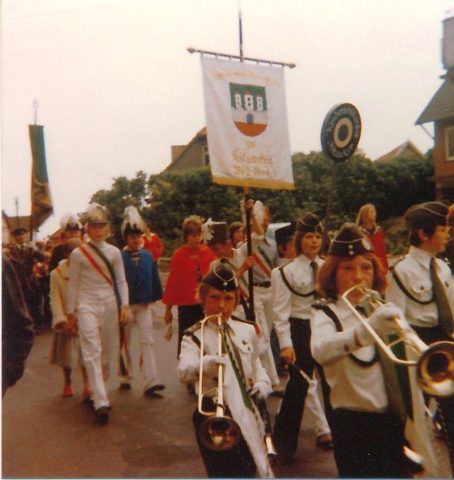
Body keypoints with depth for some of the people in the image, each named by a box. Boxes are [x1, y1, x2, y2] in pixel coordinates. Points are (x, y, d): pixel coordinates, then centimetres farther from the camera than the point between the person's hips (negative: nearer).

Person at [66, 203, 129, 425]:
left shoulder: (114, 252, 5)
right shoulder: (78, 254, -1)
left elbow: (121, 281, 7)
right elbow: (73, 284, 3)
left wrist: (124, 305, -2)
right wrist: (71, 312, 4)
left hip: (110, 305, 3)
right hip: (87, 306, -3)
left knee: (109, 351, 7)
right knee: (92, 352, -11)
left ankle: (96, 392, 23)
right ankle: (101, 402, -14)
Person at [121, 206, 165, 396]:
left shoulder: (147, 256, 1)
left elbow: (154, 278, 7)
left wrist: (153, 297, 5)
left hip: (144, 304, 2)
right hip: (125, 304, -2)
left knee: (147, 341, -6)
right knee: (125, 342, 13)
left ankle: (151, 381, -10)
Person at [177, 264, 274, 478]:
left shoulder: (247, 330, 6)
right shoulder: (194, 336, -9)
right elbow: (183, 372, -27)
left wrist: (262, 382, -1)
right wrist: (204, 364, -48)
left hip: (248, 413, 4)